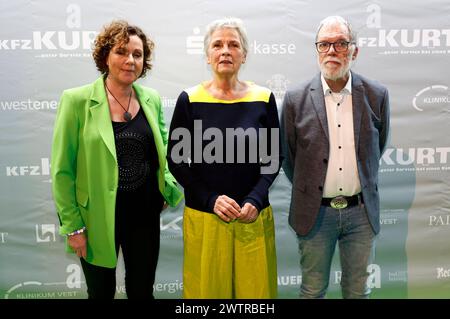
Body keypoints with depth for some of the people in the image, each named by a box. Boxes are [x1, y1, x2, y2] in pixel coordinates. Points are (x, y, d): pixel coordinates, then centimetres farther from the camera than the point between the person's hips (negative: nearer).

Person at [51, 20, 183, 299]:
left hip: (145, 213, 3)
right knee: (101, 292, 16)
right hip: (97, 218, -3)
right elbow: (62, 169, -8)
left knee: (143, 289, 17)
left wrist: (169, 187, -4)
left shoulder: (152, 99, 1)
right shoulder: (77, 100, -10)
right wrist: (72, 225, -8)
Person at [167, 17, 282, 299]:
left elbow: (273, 157, 4)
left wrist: (255, 200, -10)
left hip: (253, 216, 1)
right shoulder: (190, 100, -3)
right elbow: (176, 160, -1)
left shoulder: (263, 98, 0)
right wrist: (211, 199, -12)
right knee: (207, 287, 9)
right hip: (204, 215, -1)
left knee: (255, 286, 9)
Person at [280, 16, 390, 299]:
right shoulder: (296, 100, -7)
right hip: (315, 212, -1)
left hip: (362, 212, 1)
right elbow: (288, 156, 4)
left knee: (358, 290, 16)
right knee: (313, 291, 14)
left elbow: (378, 147, 12)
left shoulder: (376, 95, -3)